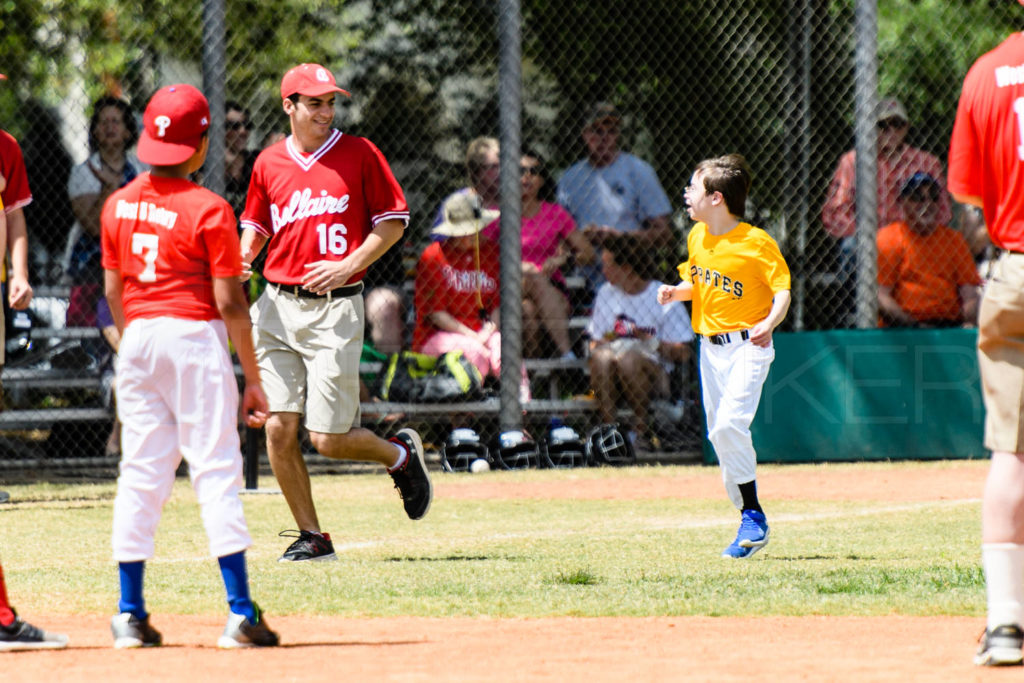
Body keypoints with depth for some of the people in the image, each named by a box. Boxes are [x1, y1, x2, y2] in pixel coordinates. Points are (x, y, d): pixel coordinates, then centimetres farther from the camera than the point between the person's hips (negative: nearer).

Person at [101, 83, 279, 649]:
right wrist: (253, 380, -3)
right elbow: (229, 303, -9)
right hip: (193, 336, -5)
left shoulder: (118, 205, 7)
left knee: (140, 474, 8)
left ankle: (129, 614, 7)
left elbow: (113, 291, 12)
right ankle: (240, 613, -8)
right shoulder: (208, 210, -9)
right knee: (216, 472, -4)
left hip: (137, 337, 5)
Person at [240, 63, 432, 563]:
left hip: (335, 307, -4)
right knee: (278, 429, -3)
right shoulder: (269, 163, 9)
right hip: (277, 305, 4)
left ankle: (400, 454, 24)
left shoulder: (358, 154, 0)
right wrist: (241, 258, -3)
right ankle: (311, 537, 10)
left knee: (328, 438, -6)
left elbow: (394, 221, 1)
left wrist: (347, 265, -12)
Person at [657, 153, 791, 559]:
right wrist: (676, 292, 0)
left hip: (747, 347, -8)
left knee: (730, 424, -21)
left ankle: (753, 517, -13)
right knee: (718, 434, 8)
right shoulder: (697, 238, 7)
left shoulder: (756, 243, -14)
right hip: (710, 348, 8)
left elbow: (782, 290, -11)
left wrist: (770, 323, -29)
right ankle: (750, 521, 17)